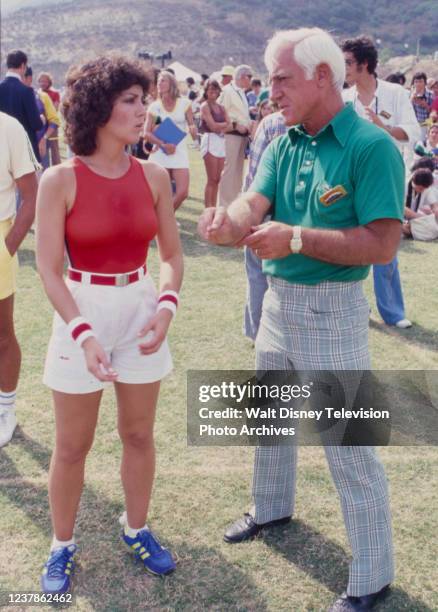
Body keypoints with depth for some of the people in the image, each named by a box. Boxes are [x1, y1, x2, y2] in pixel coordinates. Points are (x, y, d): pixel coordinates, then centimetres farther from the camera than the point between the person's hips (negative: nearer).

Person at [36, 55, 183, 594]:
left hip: (140, 312, 3)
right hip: (80, 314, -3)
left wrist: (165, 307, -15)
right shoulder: (60, 180, -12)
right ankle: (62, 546, 32)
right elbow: (49, 270, -12)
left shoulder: (153, 176, -2)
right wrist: (84, 332, -24)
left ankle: (136, 529, 38)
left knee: (139, 435, 16)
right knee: (72, 446, 10)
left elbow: (172, 254, 3)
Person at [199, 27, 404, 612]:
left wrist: (297, 238, -28)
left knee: (350, 449, 2)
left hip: (333, 311, -7)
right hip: (277, 301, 8)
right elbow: (254, 202, -11)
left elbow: (382, 244, -23)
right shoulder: (281, 144, 4)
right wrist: (231, 221, -34)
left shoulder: (371, 146, -17)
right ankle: (271, 508, 52)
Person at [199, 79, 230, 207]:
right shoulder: (205, 106, -2)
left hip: (221, 141, 6)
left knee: (217, 179, 6)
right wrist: (225, 124, 0)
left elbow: (229, 125, 7)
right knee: (212, 179, -8)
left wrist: (220, 127, -10)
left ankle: (213, 208, 12)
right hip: (210, 141, -6)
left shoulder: (221, 107, 17)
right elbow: (212, 126, -11)